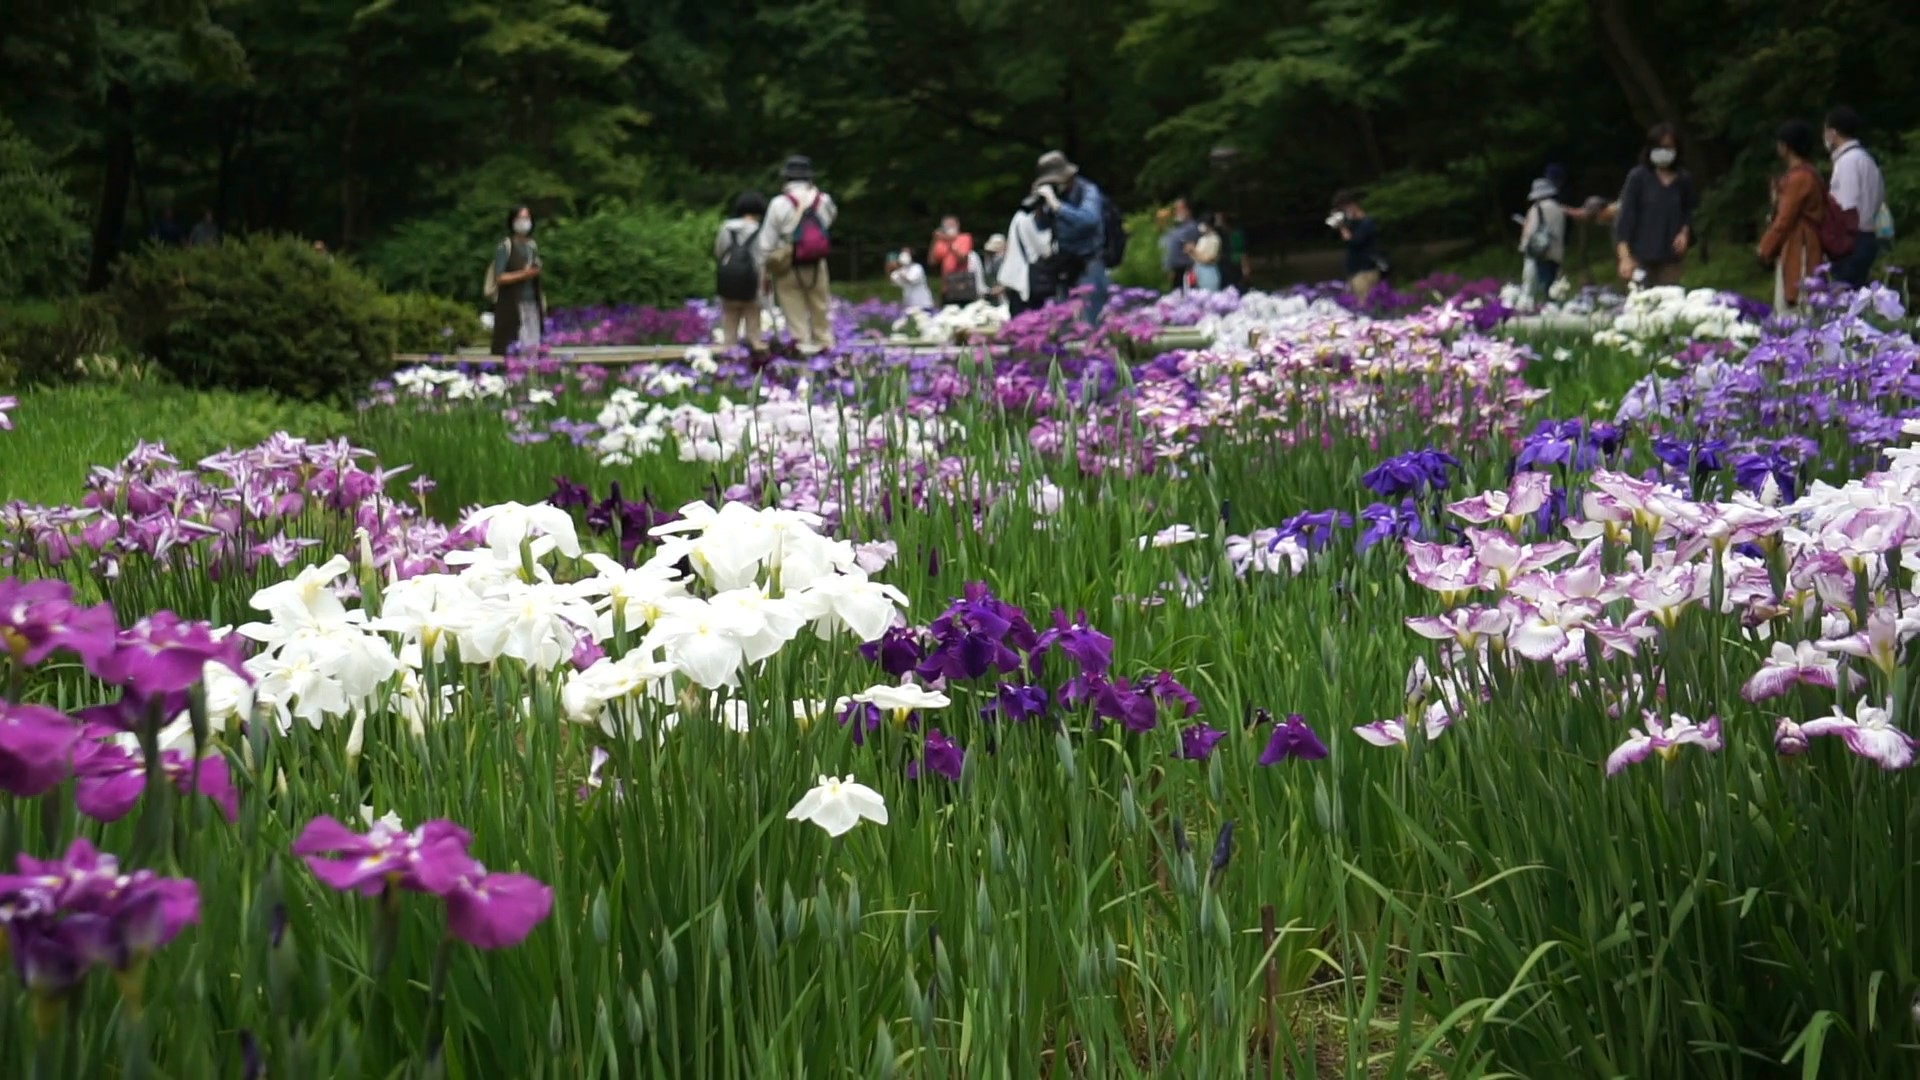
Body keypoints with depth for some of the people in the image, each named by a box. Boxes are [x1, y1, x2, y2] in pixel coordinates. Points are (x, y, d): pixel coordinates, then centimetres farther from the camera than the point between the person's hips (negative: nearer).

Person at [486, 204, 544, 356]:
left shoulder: (532, 246, 13)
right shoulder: (505, 247, -5)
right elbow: (499, 278, -11)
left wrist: (542, 304, 9)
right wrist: (523, 274, -21)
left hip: (531, 305, 6)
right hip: (510, 306, -6)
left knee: (532, 347, 0)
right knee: (510, 348, -11)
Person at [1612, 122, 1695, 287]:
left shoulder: (1684, 180, 5)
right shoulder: (1638, 177, -6)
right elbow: (1625, 216, -8)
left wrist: (1684, 233, -2)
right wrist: (1625, 257, -17)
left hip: (1671, 258, 3)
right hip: (1641, 256, -3)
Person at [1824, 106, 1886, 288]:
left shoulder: (1847, 161, -13)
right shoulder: (1865, 158, 16)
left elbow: (1848, 210, -18)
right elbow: (1879, 198, 17)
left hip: (1852, 241, -10)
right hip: (1866, 237, 10)